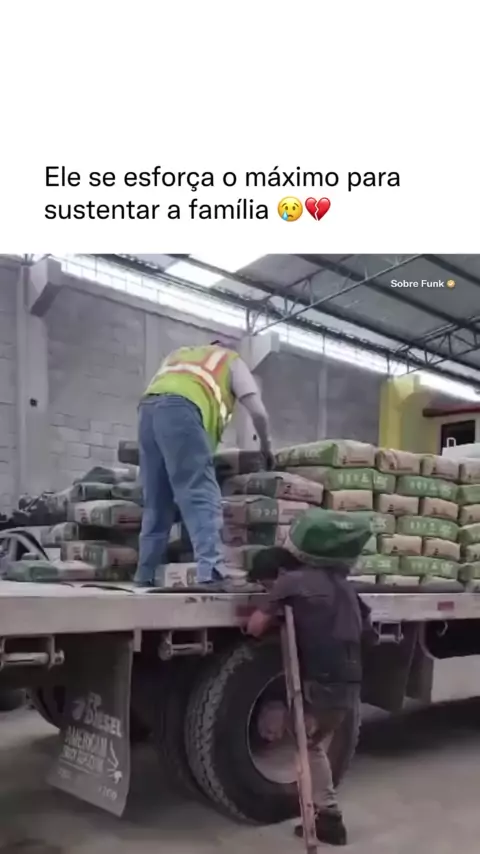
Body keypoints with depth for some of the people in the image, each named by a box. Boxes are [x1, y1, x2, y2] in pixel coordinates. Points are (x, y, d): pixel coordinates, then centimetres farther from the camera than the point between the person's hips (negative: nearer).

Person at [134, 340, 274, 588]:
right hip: (180, 409, -5)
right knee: (202, 495, -12)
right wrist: (266, 446, 34)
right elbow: (258, 412, 17)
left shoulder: (178, 354, 41)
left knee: (156, 502, 10)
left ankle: (146, 574, 9)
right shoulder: (231, 360, 27)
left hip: (148, 409, 6)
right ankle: (210, 571, -26)